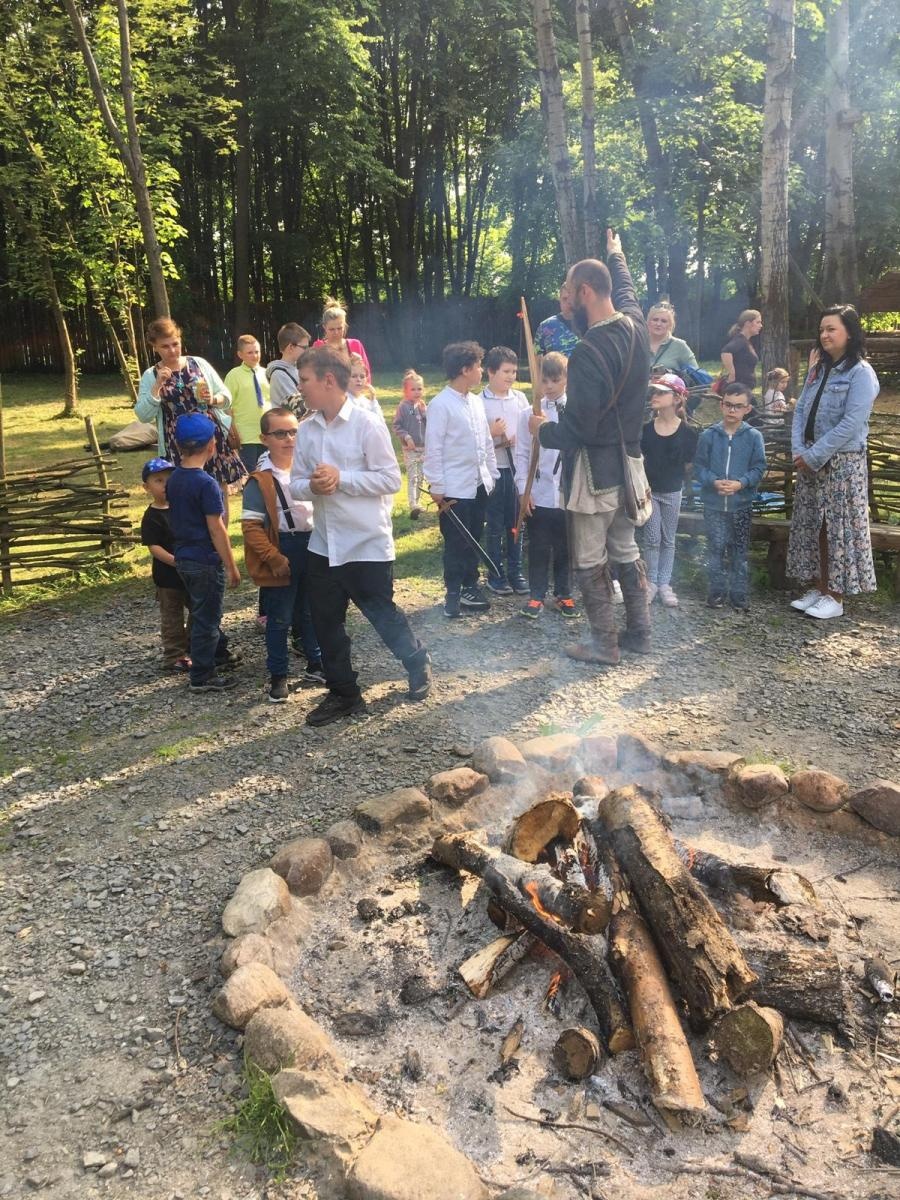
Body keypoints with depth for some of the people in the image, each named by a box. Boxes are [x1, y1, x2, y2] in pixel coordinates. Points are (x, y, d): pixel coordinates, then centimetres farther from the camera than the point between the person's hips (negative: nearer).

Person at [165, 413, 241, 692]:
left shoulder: (174, 479, 4)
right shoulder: (206, 484, -20)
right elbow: (216, 529, -20)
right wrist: (231, 566, -13)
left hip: (184, 558, 8)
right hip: (206, 562, -8)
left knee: (205, 612, 23)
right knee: (205, 619, 3)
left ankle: (219, 653, 41)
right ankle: (202, 677, 12)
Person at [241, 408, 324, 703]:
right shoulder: (260, 481, -12)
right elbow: (251, 526, -13)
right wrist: (274, 559, -17)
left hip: (312, 548, 5)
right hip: (281, 555, -5)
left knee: (312, 612, 18)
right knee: (279, 619, 6)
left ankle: (315, 665, 33)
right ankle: (278, 675, 18)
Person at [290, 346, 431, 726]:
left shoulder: (367, 424, -12)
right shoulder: (306, 430, 4)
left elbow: (391, 479, -13)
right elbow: (294, 483, 8)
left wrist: (341, 478, -20)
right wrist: (312, 485, -15)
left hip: (367, 543, -6)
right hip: (324, 544, 6)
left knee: (381, 614, 8)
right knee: (326, 623, 10)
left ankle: (418, 663, 36)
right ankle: (343, 694, 26)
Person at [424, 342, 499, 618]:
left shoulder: (476, 401, 9)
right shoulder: (440, 404, -13)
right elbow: (433, 448, -13)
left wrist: (492, 474, 13)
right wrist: (437, 487, -14)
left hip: (479, 484, 7)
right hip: (455, 488, -7)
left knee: (474, 541, 14)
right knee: (456, 544, 3)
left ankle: (470, 587, 27)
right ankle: (453, 594, 15)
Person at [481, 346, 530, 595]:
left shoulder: (520, 398, 5)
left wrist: (518, 439, -12)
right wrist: (491, 433, -23)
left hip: (517, 467, 4)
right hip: (494, 469, -4)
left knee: (516, 522, 10)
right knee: (495, 525, 6)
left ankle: (515, 571, 21)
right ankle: (496, 574, 17)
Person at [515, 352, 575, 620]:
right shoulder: (529, 414, 1)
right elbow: (521, 454, 2)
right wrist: (524, 489, -5)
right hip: (538, 494, 0)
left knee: (565, 548, 12)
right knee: (538, 548, 8)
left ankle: (563, 594, 27)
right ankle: (536, 596, 21)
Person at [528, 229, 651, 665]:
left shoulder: (588, 351, -24)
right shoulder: (635, 326, 1)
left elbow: (578, 427, -24)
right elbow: (625, 291, 26)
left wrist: (543, 430, -4)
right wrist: (616, 256, 44)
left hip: (595, 469, -8)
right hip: (627, 462, 8)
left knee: (590, 561, 4)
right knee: (626, 551, 18)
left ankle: (604, 645, 13)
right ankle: (639, 632, 26)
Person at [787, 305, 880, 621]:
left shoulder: (861, 373, -9)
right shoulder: (818, 369, 12)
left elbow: (851, 423, -18)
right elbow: (801, 410, 8)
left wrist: (814, 455, -18)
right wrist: (798, 450, -7)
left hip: (843, 463, -7)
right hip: (810, 461, 7)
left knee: (840, 528, -2)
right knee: (811, 526, 10)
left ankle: (835, 596, 4)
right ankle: (818, 588, 20)